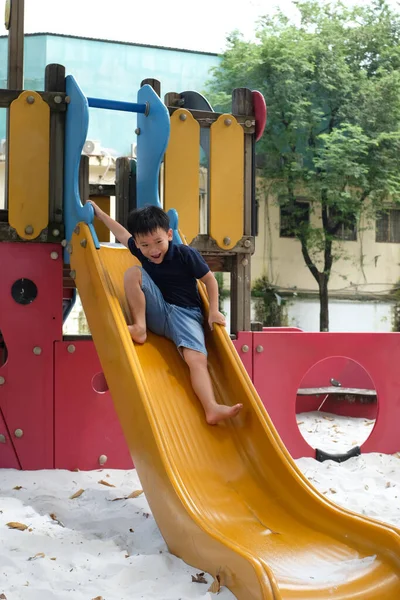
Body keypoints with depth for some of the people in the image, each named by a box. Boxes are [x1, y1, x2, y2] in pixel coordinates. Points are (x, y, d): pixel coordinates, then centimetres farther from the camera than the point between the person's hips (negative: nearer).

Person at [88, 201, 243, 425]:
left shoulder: (186, 254, -17)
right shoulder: (140, 250, -4)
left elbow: (210, 279, -6)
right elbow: (122, 233, 17)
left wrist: (214, 311, -12)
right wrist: (100, 213, 25)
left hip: (185, 313, -4)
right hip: (157, 311, 4)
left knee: (197, 359, -28)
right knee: (133, 272, -16)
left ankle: (212, 408, -43)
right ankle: (140, 327, -15)